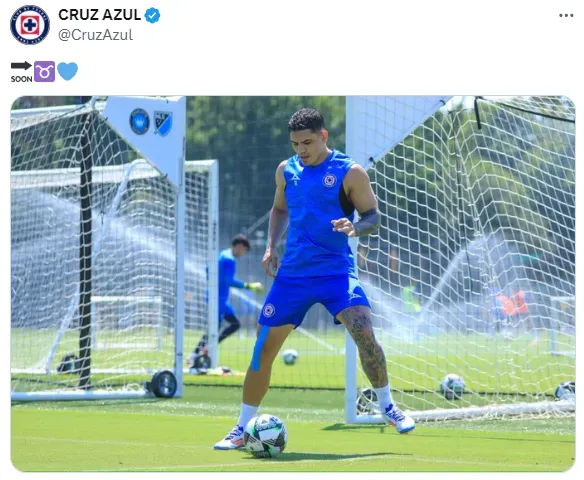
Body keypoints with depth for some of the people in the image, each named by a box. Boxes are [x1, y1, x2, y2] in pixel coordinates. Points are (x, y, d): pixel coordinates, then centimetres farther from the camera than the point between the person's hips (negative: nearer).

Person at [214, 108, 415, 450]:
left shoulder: (349, 172, -5)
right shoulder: (286, 170, 8)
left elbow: (374, 217, -4)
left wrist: (355, 227, -25)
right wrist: (272, 246, 10)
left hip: (336, 268, -4)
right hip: (293, 272, 4)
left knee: (364, 333, -23)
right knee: (264, 347, 2)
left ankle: (388, 407, -3)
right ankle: (242, 429, 14)